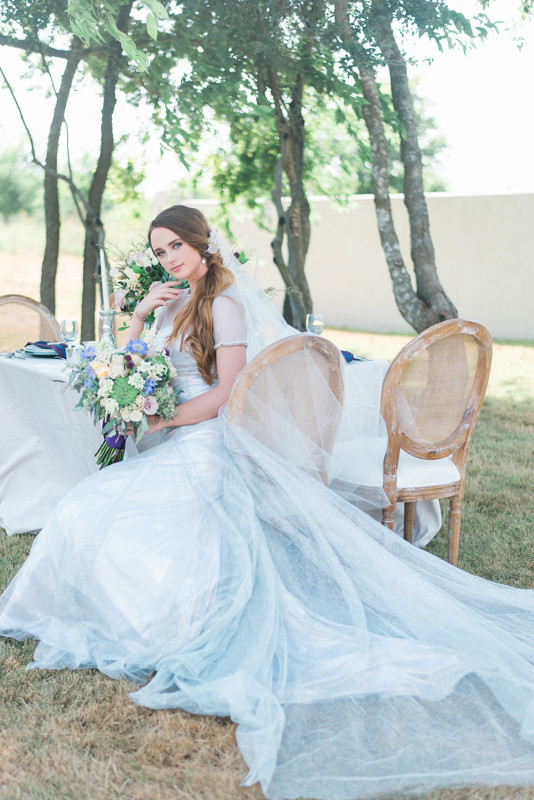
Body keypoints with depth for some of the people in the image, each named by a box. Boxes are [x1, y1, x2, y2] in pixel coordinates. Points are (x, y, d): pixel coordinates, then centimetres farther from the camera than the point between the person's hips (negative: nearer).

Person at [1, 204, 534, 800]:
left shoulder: (225, 304, -9)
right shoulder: (175, 304, 16)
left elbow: (226, 393, -14)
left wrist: (157, 420, -15)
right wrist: (139, 314, 3)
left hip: (208, 444, -8)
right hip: (172, 441, 8)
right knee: (86, 513, -1)